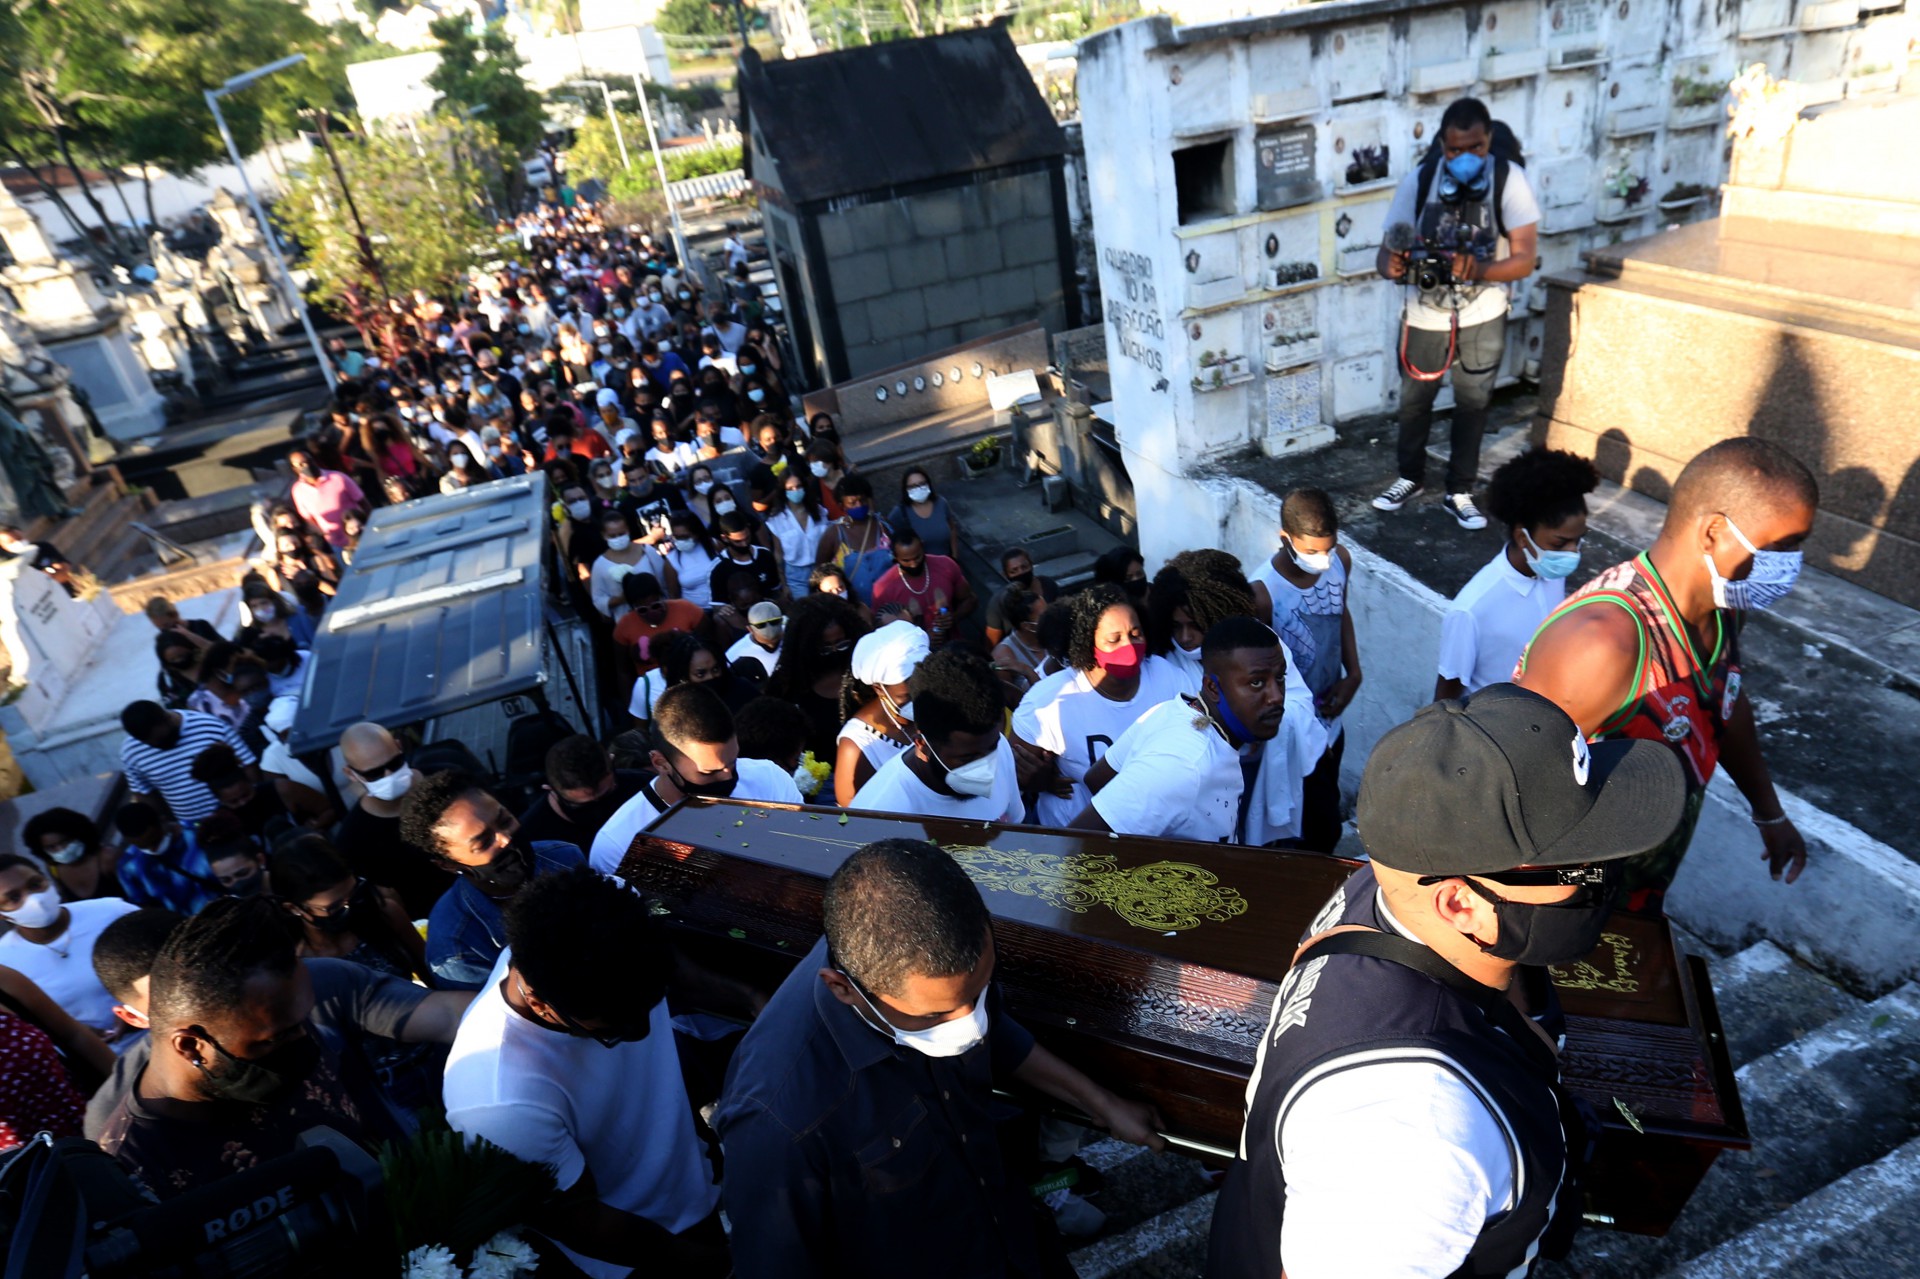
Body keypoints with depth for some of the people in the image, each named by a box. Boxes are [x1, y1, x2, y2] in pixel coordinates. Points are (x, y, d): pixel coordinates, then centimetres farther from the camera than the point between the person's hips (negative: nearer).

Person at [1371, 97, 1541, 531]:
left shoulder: (1509, 179, -16)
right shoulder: (1419, 179, -13)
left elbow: (1525, 259, -16)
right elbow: (1386, 253, -13)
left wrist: (1480, 271, -36)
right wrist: (1392, 265, -37)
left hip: (1482, 318, -1)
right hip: (1424, 315, 1)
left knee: (1472, 403, 10)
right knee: (1414, 399, 14)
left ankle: (1459, 492, 26)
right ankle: (1410, 477, 37)